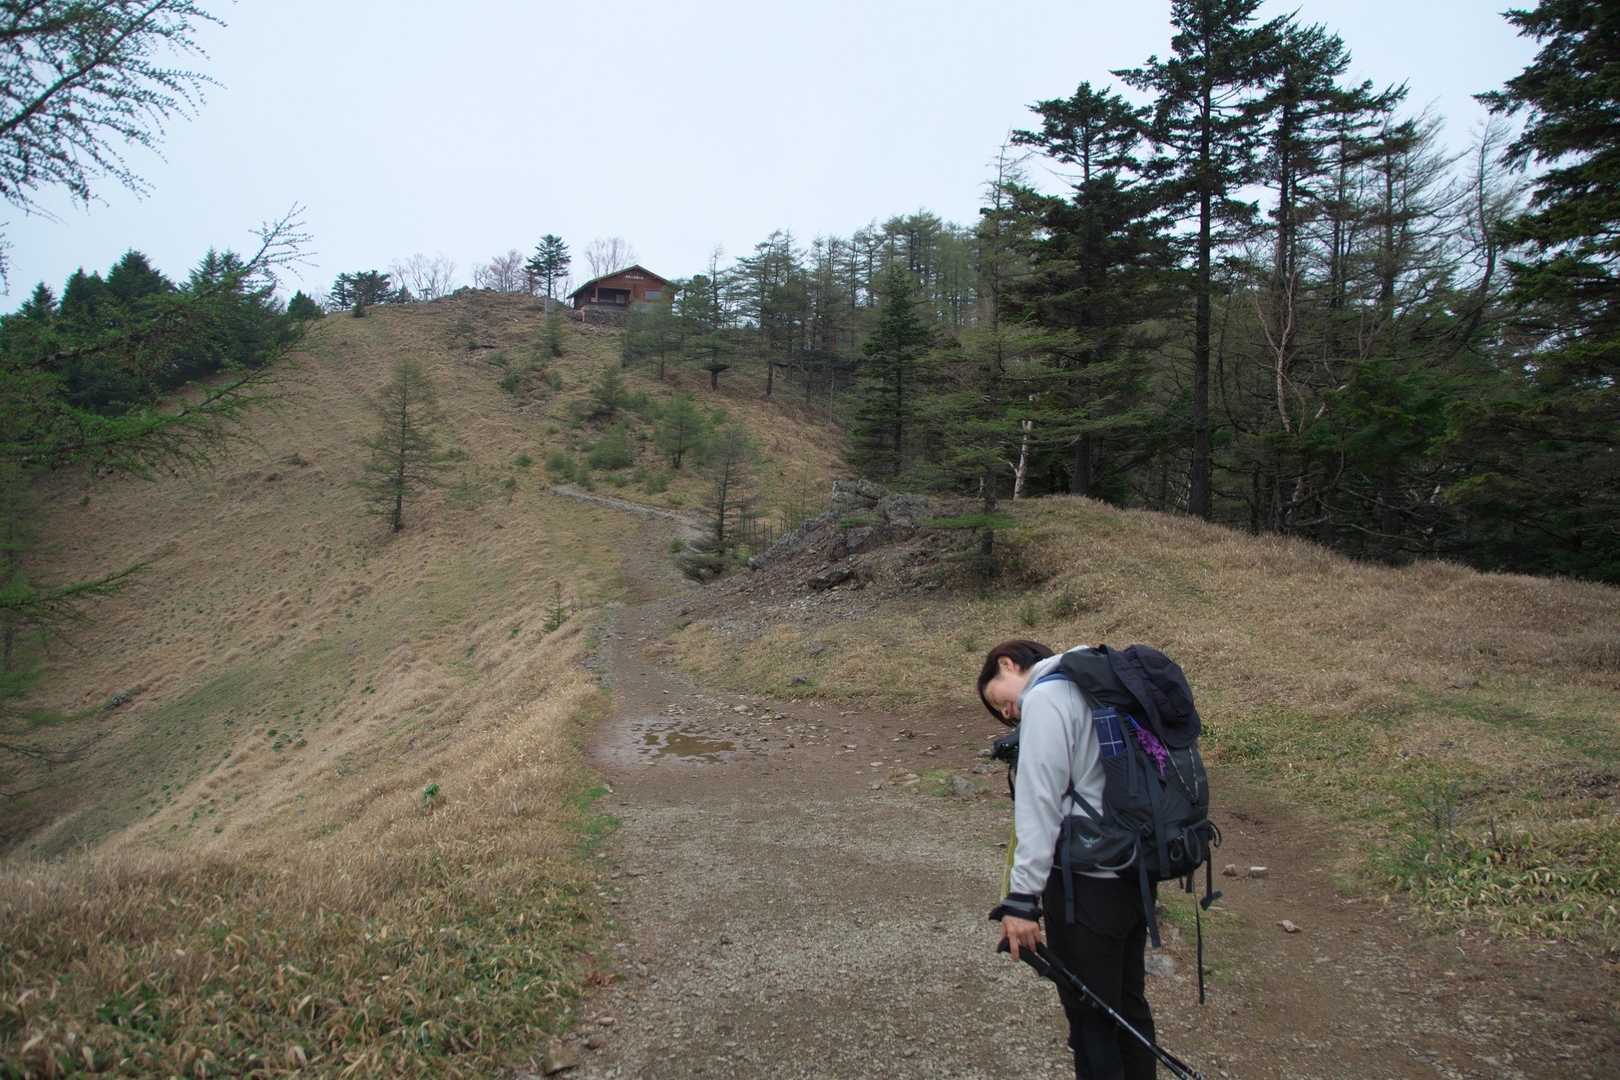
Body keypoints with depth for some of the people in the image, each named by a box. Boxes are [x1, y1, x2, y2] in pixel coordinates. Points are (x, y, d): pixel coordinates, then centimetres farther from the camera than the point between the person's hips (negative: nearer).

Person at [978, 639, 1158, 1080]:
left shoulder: (1044, 697, -13)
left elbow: (1040, 803, -20)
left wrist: (1021, 897, -19)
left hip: (1088, 882, -9)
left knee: (1090, 1016, 6)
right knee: (1128, 1001, 22)